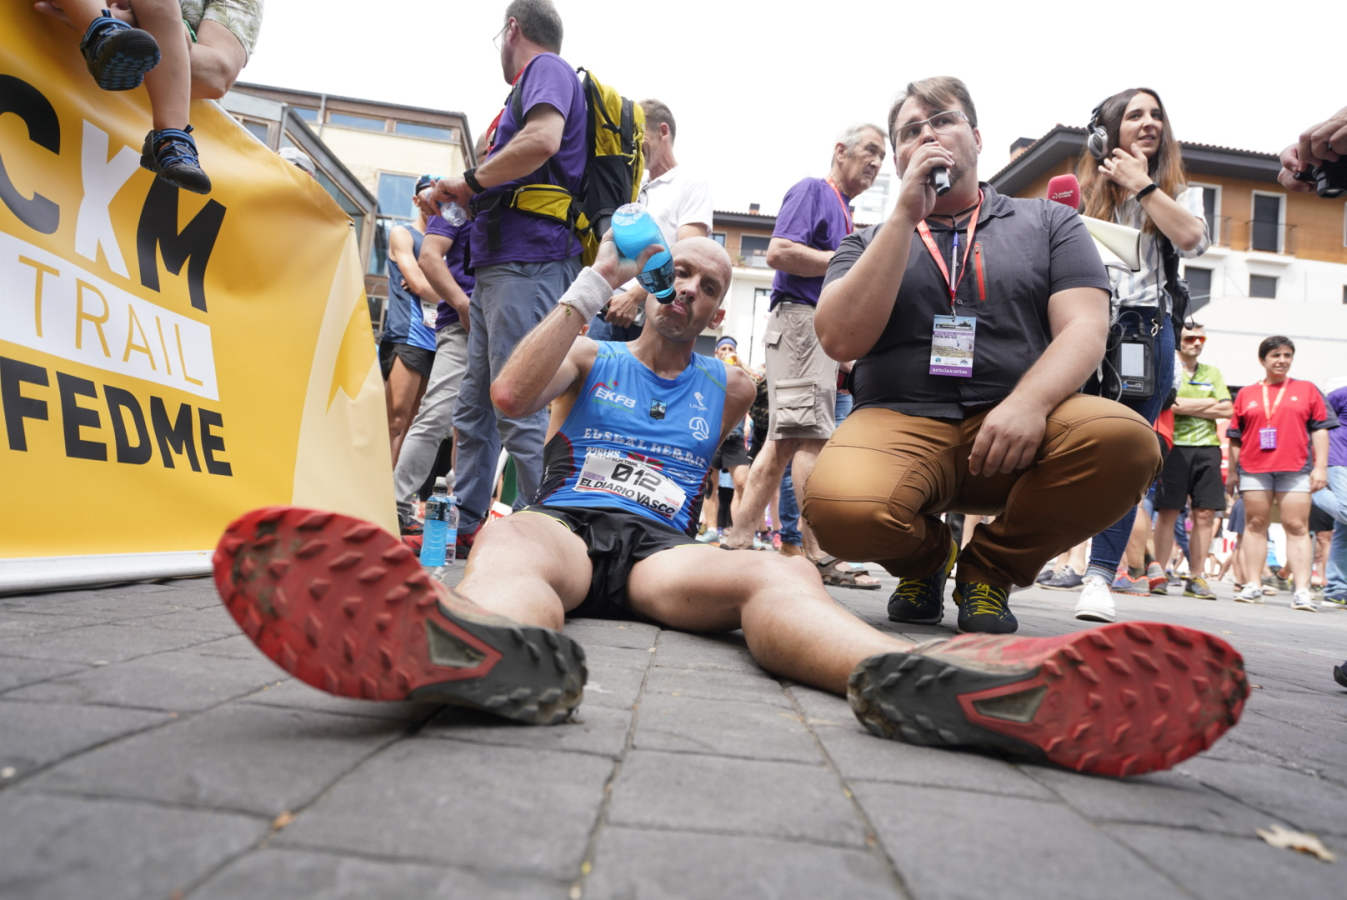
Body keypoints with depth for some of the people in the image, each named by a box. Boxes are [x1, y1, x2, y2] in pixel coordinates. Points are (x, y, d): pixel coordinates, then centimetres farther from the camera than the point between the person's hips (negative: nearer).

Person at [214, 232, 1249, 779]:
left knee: (782, 575, -32)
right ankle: (505, 645, -78)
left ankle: (909, 668, -67)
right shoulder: (592, 358, 20)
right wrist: (595, 284, -1)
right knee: (510, 540, -39)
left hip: (661, 549, 1)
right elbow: (511, 393, 2)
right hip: (568, 523, -1)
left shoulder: (727, 384, 27)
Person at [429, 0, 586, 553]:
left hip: (527, 263, -10)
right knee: (474, 408, 9)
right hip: (496, 265, 10)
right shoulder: (530, 87, 30)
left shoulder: (547, 68, 1)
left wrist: (469, 182, -9)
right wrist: (455, 198, 21)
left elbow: (543, 140, -20)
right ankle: (463, 526, 15)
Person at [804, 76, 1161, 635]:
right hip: (899, 421, -1)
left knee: (1126, 439, -30)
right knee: (841, 507, -34)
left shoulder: (1048, 222, 18)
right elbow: (841, 339, -2)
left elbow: (1084, 328, 3)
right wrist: (906, 217, -4)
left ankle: (992, 565, -1)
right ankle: (927, 555, 5)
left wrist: (1030, 403, -19)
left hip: (1014, 426, 1)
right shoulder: (870, 241, 17)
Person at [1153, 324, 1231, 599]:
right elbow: (1169, 403, -11)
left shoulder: (1212, 373, 19)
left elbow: (1227, 410, 8)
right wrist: (1210, 403, -3)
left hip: (1207, 448, 4)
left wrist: (1187, 407, -4)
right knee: (1168, 512, -5)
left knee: (1205, 514, 0)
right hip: (1174, 446, -4)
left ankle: (1195, 578, 6)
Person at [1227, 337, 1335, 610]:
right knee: (1255, 524, 3)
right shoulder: (1246, 394, 12)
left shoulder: (1307, 390, 11)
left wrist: (1320, 466, -2)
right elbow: (1235, 437, 12)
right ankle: (1252, 586, 6)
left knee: (1297, 527, -4)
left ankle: (1302, 590, -6)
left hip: (1295, 469, -1)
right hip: (1254, 469, 1)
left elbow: (1319, 430, 7)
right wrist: (1232, 472, 10)